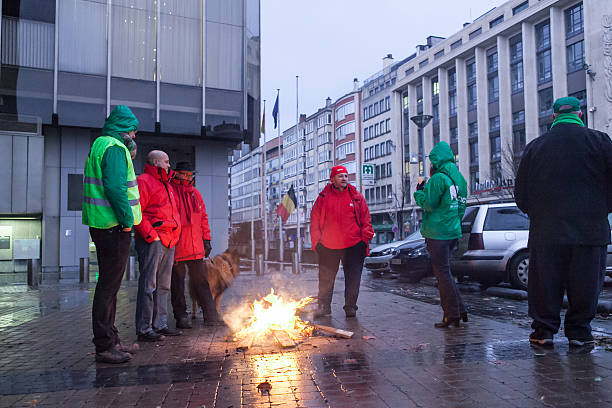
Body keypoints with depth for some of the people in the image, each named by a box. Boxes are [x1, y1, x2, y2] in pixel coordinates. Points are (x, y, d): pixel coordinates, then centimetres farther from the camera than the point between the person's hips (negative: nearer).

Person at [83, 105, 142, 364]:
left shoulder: (100, 146, 20)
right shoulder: (114, 148, -12)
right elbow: (115, 187, -23)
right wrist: (126, 220, -19)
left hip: (103, 226, 11)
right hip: (114, 226, -11)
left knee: (109, 284, 16)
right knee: (109, 285, -5)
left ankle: (110, 340, 26)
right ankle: (104, 346, 3)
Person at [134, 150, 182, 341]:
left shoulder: (166, 185, 24)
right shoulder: (143, 181, -6)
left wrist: (174, 234, 18)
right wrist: (150, 234, -19)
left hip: (168, 242, 10)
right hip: (152, 241, -10)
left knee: (163, 286, 12)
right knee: (149, 285, -7)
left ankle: (160, 325, 20)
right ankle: (144, 329, -2)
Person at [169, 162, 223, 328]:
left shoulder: (196, 194, 18)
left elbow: (203, 217, 22)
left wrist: (206, 239, 16)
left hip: (196, 247, 5)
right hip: (176, 246, -5)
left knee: (201, 280, 9)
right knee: (177, 282, 4)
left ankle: (211, 315, 12)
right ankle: (181, 316, 13)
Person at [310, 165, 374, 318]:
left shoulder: (357, 197, 6)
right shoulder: (323, 197, 5)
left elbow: (366, 219, 8)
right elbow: (315, 221, 7)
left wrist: (365, 237, -3)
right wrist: (316, 241, 0)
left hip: (353, 246, 0)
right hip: (328, 247, 0)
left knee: (353, 278, 3)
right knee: (325, 279, 9)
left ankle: (350, 307, 16)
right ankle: (324, 307, 21)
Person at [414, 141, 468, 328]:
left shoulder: (438, 178, -14)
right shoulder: (458, 178, 14)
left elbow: (429, 204, -14)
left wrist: (420, 191, 1)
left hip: (438, 233, -9)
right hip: (453, 232, 9)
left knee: (442, 273, -2)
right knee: (445, 272, 18)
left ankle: (452, 316, 2)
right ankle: (459, 310, 20)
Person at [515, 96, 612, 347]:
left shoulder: (534, 147, 4)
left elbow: (521, 193, 7)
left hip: (546, 232, 1)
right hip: (589, 231, 0)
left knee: (545, 284, 8)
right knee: (585, 285, 9)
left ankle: (544, 329, 13)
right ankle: (579, 333, 13)